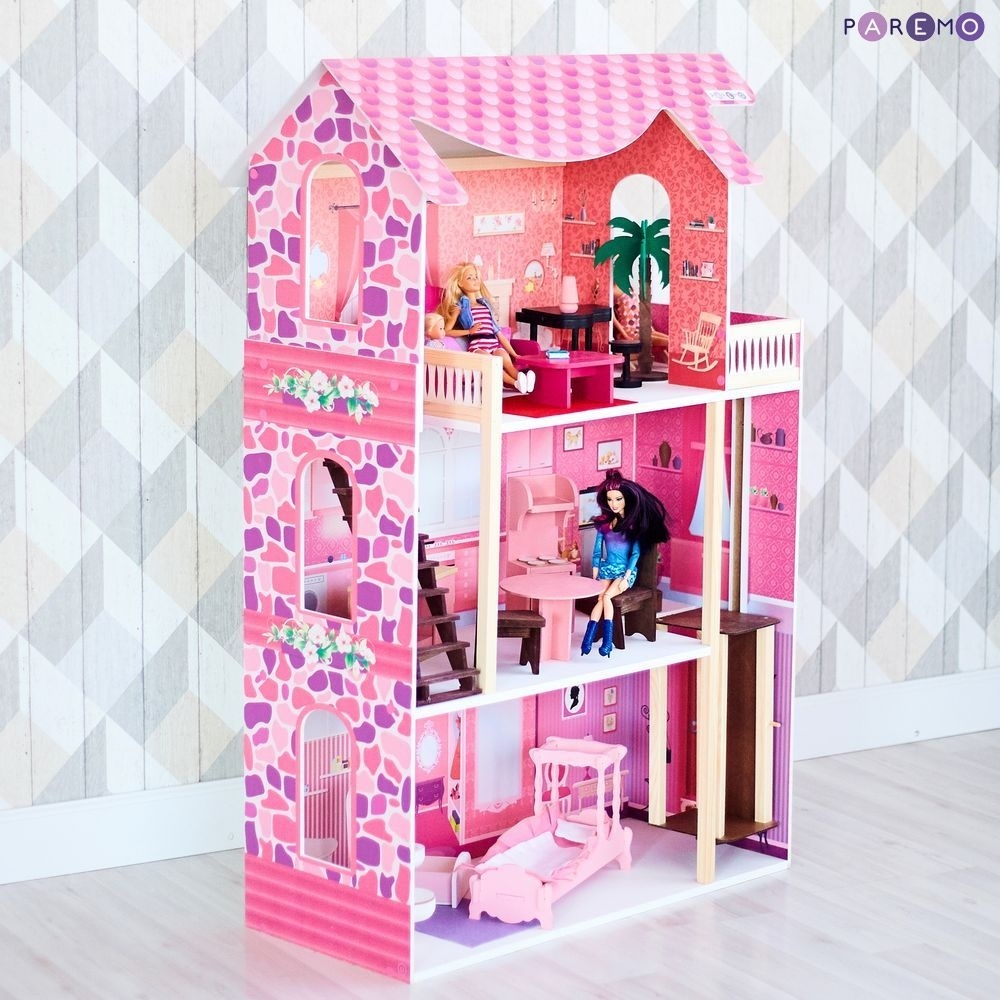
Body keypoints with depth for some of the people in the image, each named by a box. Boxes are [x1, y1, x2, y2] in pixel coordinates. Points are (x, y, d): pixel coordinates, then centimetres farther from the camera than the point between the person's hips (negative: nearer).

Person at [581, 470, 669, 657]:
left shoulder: (633, 525, -2)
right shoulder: (603, 523, 7)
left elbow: (636, 553, -6)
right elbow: (597, 551, 10)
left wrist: (626, 578, -16)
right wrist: (595, 576, 1)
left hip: (626, 571, -3)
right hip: (607, 569, 3)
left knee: (606, 596, -28)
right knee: (601, 598, -26)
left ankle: (589, 639, -33)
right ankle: (606, 640, -33)